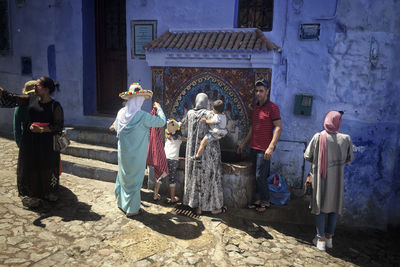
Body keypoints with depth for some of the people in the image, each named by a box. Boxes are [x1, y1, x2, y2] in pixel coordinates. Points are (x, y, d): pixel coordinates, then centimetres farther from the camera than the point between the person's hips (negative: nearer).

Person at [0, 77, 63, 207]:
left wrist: (41, 129, -22)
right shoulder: (31, 100, 4)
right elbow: (11, 98, 7)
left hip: (47, 143, -4)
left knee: (47, 169, 7)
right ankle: (34, 196, 22)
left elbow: (59, 126, -11)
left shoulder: (55, 106, -9)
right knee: (30, 168, 7)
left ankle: (48, 193, 27)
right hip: (29, 142, 4)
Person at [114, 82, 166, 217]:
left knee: (123, 175, 22)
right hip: (136, 154, -6)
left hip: (123, 152, 6)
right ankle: (132, 209, 21)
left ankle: (121, 202, 40)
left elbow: (116, 128, 12)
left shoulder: (121, 112, -5)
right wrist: (158, 108, 1)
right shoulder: (142, 116, -23)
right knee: (134, 179, 8)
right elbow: (161, 121, -15)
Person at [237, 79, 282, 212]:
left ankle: (266, 201, 15)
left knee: (260, 177, -4)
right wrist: (244, 143, 22)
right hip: (253, 147, 7)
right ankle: (258, 199, 26)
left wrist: (271, 147, -23)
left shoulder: (272, 107, -10)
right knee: (256, 176, 13)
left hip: (264, 149, -7)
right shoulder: (255, 108, 14)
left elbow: (279, 128, -15)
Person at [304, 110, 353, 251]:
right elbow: (349, 160, 3)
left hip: (320, 177, -1)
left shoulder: (318, 137, -12)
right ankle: (329, 237, 24)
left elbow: (307, 156, -7)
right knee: (334, 206, 15)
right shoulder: (346, 139, -7)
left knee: (320, 207, 9)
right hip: (337, 178, 1)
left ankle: (320, 239, 14)